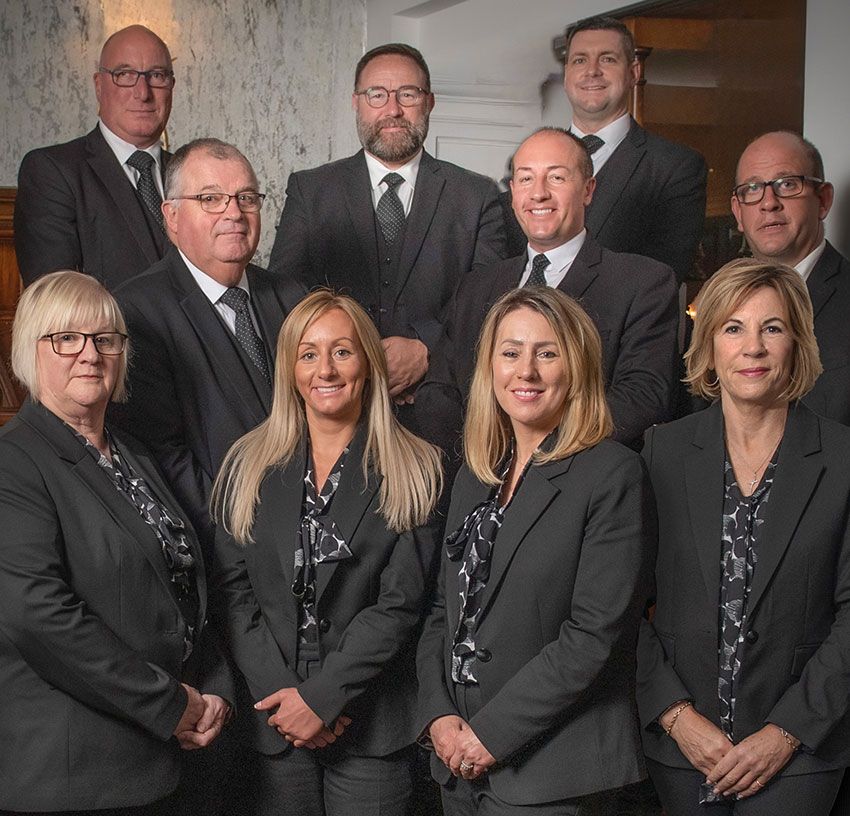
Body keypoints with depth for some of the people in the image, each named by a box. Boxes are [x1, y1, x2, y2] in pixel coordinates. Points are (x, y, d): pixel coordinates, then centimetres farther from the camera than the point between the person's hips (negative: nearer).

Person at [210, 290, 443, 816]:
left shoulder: (414, 472, -1)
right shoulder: (249, 466, 6)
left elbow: (399, 604, -7)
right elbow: (232, 590, 1)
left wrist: (322, 696, -13)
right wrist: (277, 693, -10)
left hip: (370, 727, -2)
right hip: (271, 721, 2)